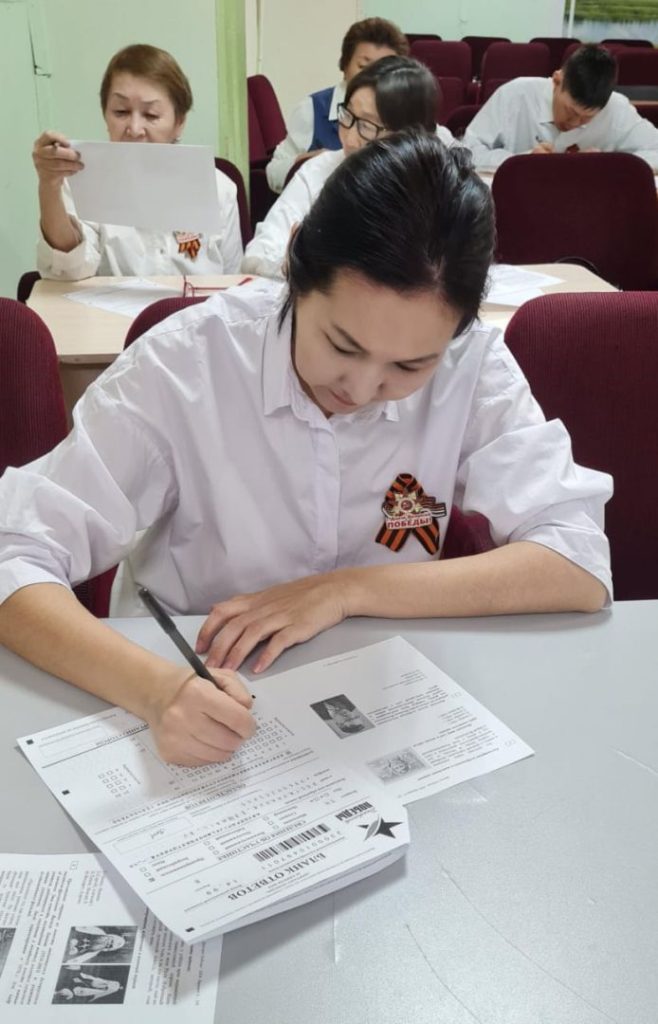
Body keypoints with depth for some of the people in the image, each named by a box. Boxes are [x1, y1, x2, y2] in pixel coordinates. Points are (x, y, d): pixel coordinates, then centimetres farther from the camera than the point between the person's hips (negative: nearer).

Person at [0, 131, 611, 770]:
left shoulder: (472, 366, -11)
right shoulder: (185, 363, -17)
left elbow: (581, 568, -14)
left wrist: (348, 590, -21)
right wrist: (154, 686, -34)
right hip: (192, 716, -1)